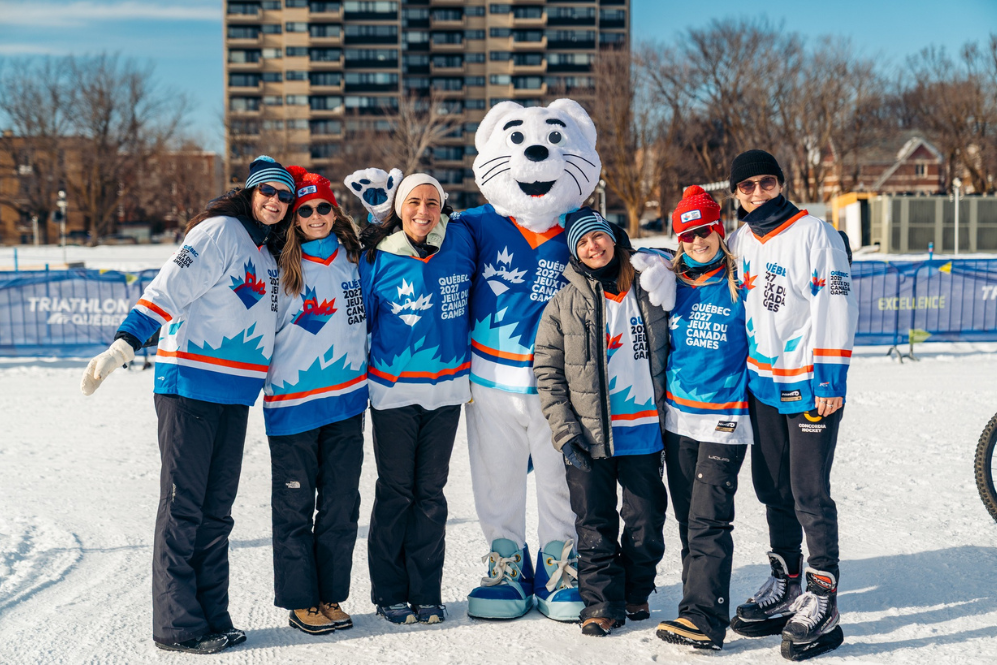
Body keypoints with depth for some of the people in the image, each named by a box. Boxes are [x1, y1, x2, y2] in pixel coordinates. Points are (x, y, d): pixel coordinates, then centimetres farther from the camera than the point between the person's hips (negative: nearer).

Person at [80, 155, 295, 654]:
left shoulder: (267, 255, 18)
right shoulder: (220, 231, -7)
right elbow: (168, 290, -17)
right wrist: (123, 345, -27)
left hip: (235, 395, 8)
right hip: (190, 385, -8)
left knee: (217, 509, 10)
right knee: (183, 504, -3)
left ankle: (212, 616, 16)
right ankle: (177, 625, 3)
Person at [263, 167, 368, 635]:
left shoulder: (351, 258, 6)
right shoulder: (279, 267, -6)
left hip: (347, 402, 4)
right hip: (293, 403, -4)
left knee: (341, 505, 9)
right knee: (295, 508, 3)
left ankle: (331, 597, 21)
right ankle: (299, 602, 15)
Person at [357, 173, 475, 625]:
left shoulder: (460, 244, 0)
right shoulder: (377, 258, -4)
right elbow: (359, 319, 5)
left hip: (446, 386, 2)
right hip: (393, 389, -2)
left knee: (431, 491, 8)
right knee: (396, 491, 3)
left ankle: (426, 594, 16)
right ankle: (390, 594, 16)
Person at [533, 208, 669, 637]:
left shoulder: (650, 290, 5)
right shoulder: (564, 304, -1)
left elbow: (670, 353, 14)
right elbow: (547, 372, 0)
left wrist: (672, 416, 10)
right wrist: (564, 430, -8)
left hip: (645, 429, 2)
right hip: (590, 435, -1)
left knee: (646, 522, 9)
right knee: (595, 525, 5)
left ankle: (636, 595, 28)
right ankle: (601, 603, 17)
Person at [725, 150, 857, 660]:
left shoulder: (815, 234, -10)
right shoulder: (738, 241, 9)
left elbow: (836, 307, -13)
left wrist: (830, 376, -16)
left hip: (811, 385, -6)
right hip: (763, 383, 6)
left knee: (810, 493, -5)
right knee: (773, 490, 13)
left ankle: (822, 602, 3)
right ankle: (785, 587, 27)